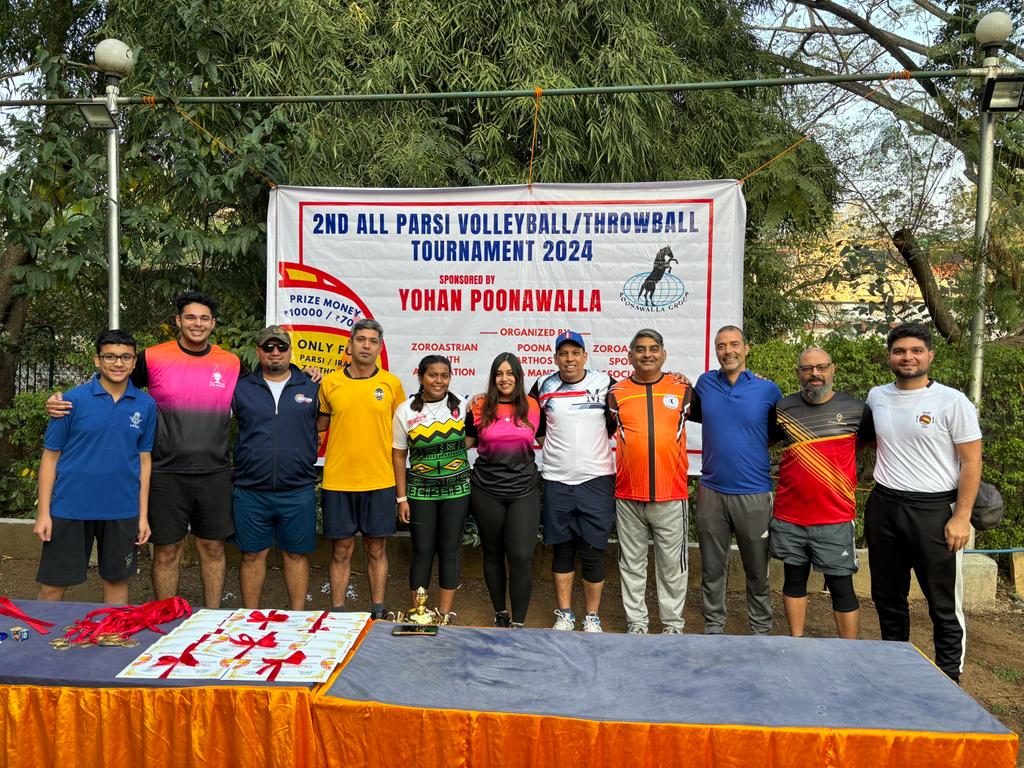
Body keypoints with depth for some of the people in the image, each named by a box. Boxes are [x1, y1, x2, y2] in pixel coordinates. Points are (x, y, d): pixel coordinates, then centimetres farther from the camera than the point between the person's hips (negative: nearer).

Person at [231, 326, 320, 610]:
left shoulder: (311, 387, 5)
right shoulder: (240, 388, 5)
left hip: (298, 491, 0)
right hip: (250, 492, 1)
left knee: (296, 555, 9)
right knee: (252, 555, 10)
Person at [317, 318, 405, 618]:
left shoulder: (392, 383, 1)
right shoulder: (329, 382, 2)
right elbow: (319, 422, 15)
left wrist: (400, 479, 7)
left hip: (380, 481, 0)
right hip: (337, 481, 0)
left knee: (376, 550, 10)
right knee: (341, 551, 9)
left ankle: (378, 613, 23)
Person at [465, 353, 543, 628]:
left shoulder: (532, 406, 2)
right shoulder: (480, 407, 0)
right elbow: (466, 442, 10)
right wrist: (470, 413, -1)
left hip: (524, 491, 0)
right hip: (487, 491, 1)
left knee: (521, 557, -8)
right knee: (493, 554, 14)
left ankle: (518, 622, 7)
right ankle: (500, 614, 32)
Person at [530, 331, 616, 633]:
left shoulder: (604, 383, -2)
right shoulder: (544, 386, 3)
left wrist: (599, 438, 0)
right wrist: (548, 443, 8)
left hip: (596, 479, -1)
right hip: (556, 480, 2)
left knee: (592, 552, 2)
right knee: (562, 550, 10)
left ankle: (592, 617, 17)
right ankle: (564, 615, 23)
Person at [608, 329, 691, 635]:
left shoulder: (682, 389, 4)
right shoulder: (617, 393, 3)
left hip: (671, 495, 0)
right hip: (628, 496, 1)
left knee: (672, 563, 8)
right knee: (632, 563, 10)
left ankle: (672, 623, 23)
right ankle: (636, 622, 23)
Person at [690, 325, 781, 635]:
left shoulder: (768, 389, -2)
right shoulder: (705, 383, 3)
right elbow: (695, 414, 22)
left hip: (754, 494, -2)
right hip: (711, 491, 2)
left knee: (757, 570, 11)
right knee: (712, 568, 12)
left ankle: (762, 631, 27)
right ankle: (713, 628, 26)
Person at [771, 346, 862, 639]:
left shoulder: (855, 409, -1)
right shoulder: (783, 408, 3)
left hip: (835, 519, -2)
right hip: (789, 517, 2)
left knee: (841, 587, 3)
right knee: (794, 580, 14)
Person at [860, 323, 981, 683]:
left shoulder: (953, 401, -7)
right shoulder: (876, 397, 6)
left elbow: (971, 461, -8)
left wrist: (962, 516, -13)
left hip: (935, 510, -5)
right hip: (883, 508, 5)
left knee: (944, 605, 3)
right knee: (887, 596, 16)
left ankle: (949, 678, 18)